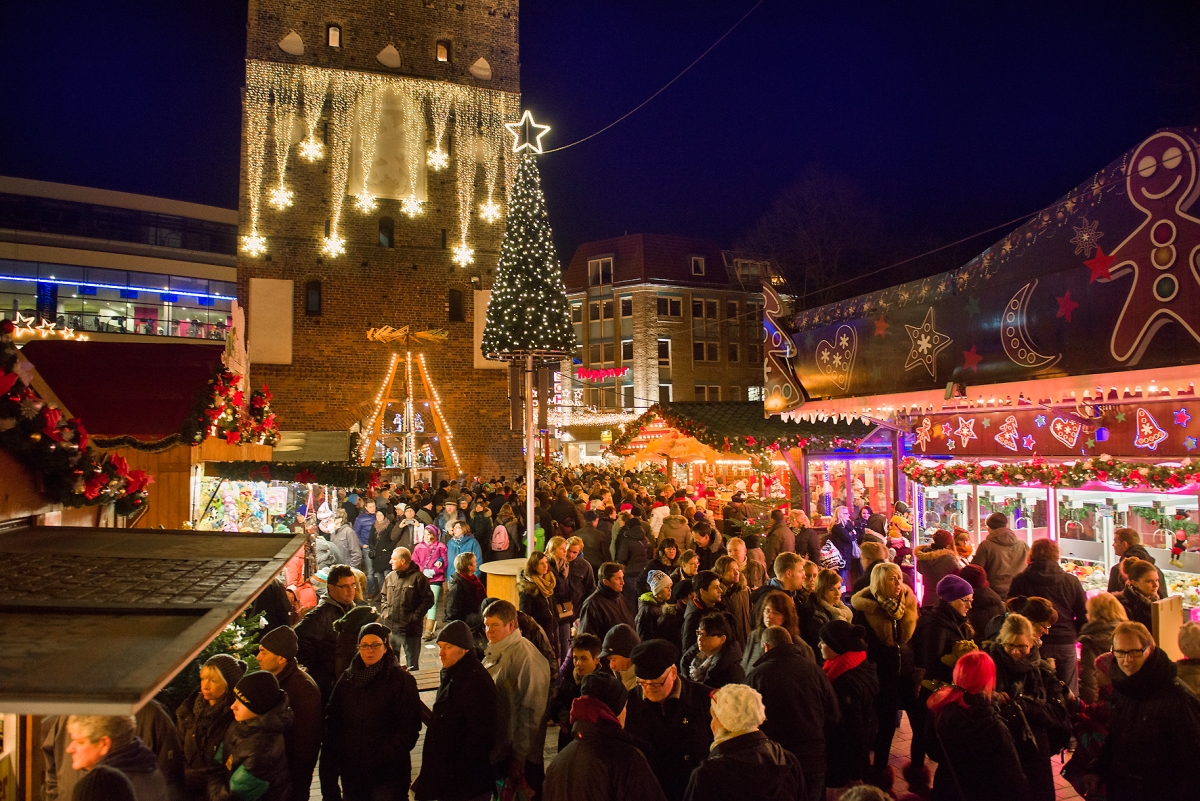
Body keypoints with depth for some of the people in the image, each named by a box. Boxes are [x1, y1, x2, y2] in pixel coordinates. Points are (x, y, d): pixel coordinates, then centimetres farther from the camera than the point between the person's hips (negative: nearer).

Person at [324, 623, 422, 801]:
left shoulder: (402, 680, -9)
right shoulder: (348, 678, 6)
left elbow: (410, 727, -11)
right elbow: (332, 719, 8)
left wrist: (384, 757, -18)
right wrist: (332, 756, -3)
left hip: (387, 772, -4)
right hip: (350, 769, 5)